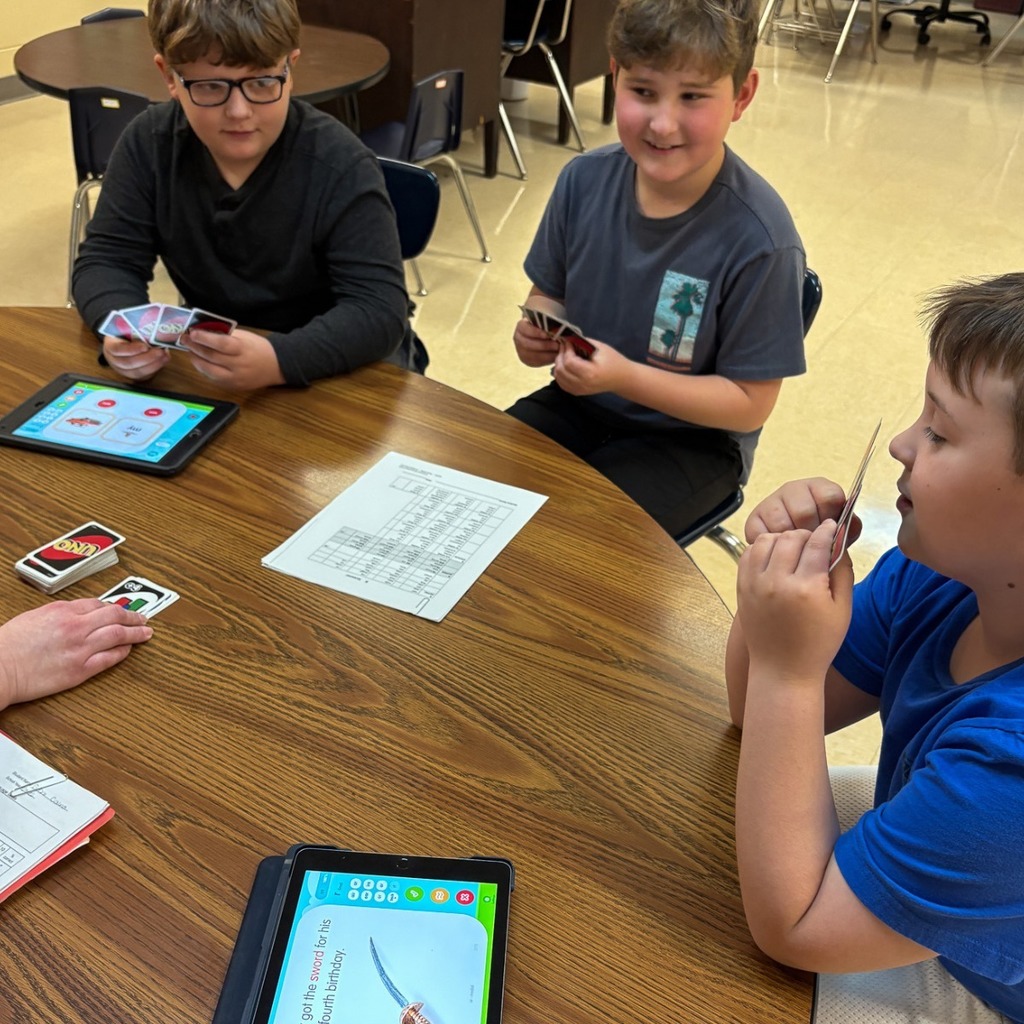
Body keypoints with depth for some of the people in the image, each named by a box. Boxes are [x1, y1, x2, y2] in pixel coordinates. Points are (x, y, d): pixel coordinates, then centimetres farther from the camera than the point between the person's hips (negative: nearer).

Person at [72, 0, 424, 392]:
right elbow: (106, 259, -6)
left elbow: (380, 308, -28)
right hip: (212, 359, 3)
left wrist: (280, 360, -46)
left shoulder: (341, 167, -21)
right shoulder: (149, 144, -9)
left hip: (342, 366, -3)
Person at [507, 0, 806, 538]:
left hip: (691, 438, -5)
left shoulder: (759, 239, -23)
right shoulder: (584, 180, -9)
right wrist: (537, 332, -16)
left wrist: (626, 377, -29)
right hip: (578, 401, 5)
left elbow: (750, 403, -17)